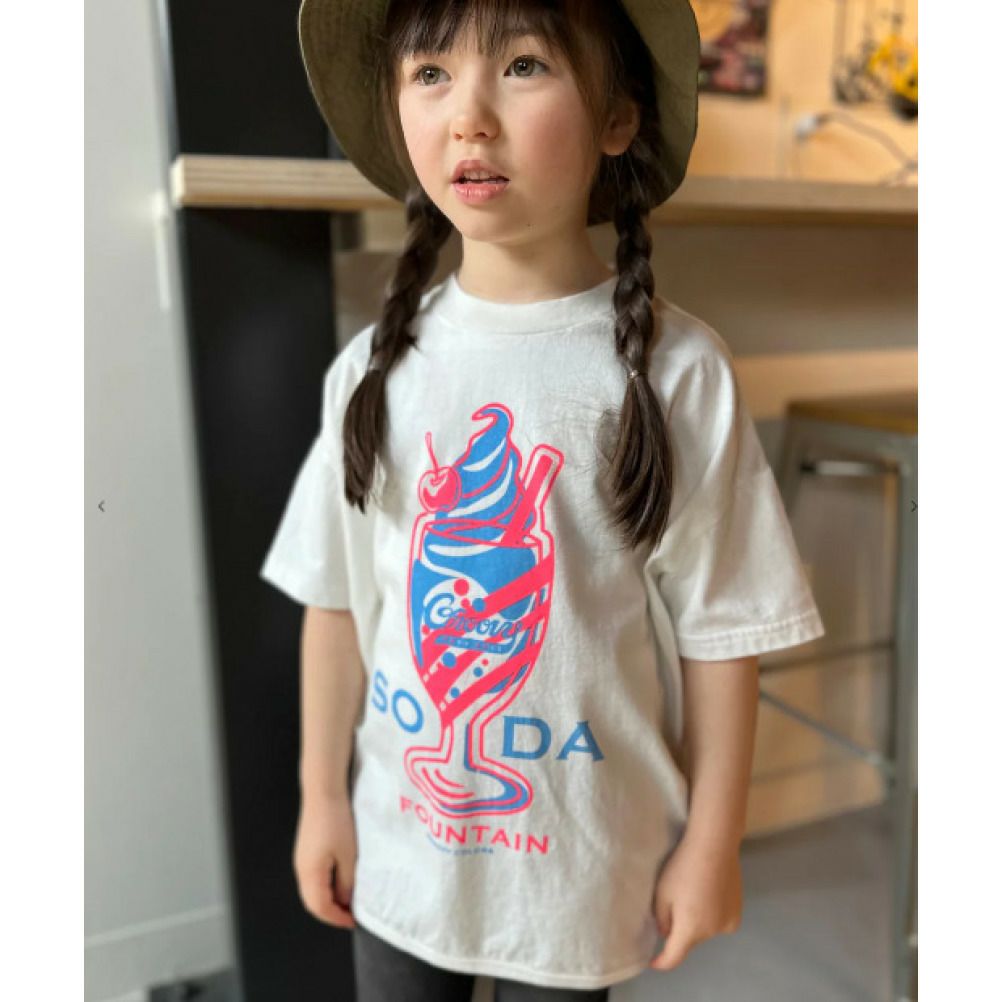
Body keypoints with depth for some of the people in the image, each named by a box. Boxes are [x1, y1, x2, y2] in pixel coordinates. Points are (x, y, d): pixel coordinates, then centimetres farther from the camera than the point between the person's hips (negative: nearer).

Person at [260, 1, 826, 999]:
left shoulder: (675, 371, -16)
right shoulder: (376, 364, -7)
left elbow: (718, 632, -10)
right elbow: (337, 600, -1)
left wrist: (712, 844, -4)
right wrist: (321, 797, 5)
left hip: (583, 857, -2)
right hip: (397, 842, 3)